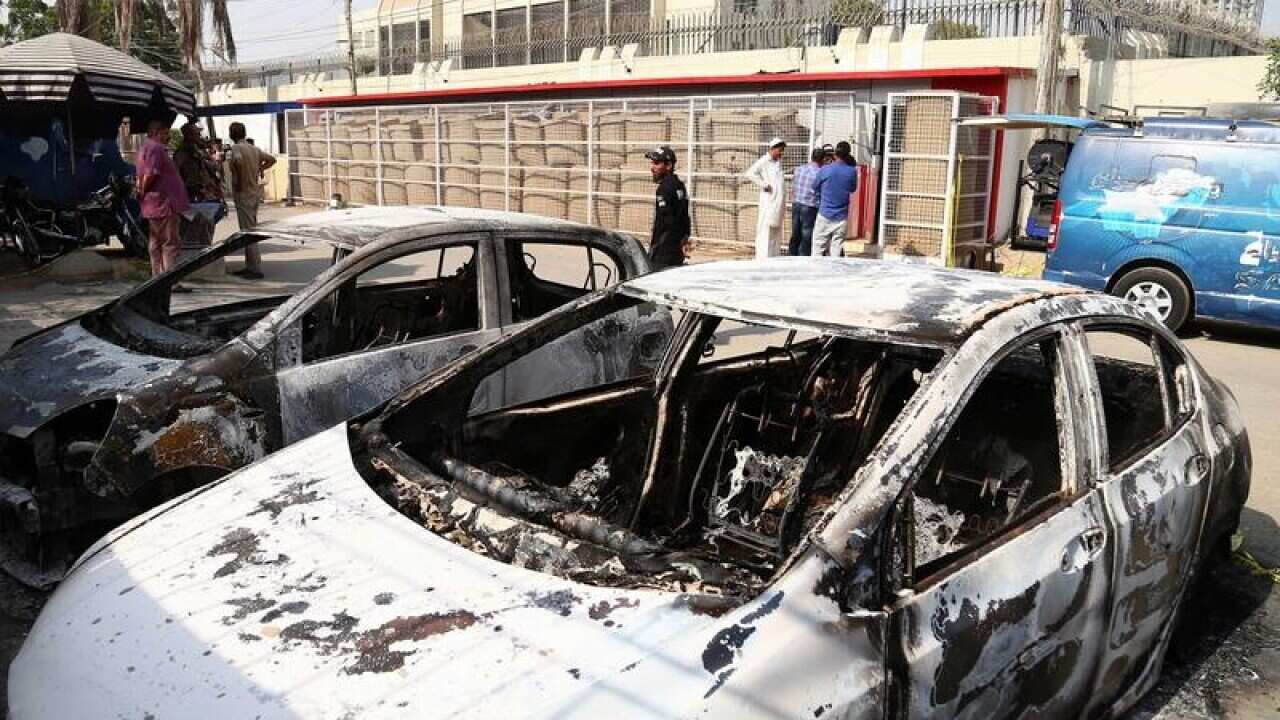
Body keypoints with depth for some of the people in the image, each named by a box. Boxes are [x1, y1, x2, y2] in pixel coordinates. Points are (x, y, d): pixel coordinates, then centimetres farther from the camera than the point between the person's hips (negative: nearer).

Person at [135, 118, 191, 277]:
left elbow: (142, 177, 20)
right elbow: (150, 175, -21)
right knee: (170, 244, -9)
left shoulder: (145, 147, 20)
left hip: (153, 205, 10)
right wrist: (143, 193, -8)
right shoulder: (156, 148, -13)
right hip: (164, 203, -10)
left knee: (156, 244, 13)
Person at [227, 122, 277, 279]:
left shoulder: (236, 148, -13)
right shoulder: (254, 148, 10)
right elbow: (271, 159, 20)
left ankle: (256, 269, -4)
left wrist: (239, 182, -23)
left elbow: (239, 161, -34)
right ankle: (249, 266, 22)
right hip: (255, 193, 8)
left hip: (244, 194, -8)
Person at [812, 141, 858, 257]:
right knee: (837, 250, 4)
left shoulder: (824, 170, -7)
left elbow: (816, 188, 6)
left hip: (824, 215, -1)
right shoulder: (852, 172, -4)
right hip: (842, 217, 1)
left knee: (818, 248, 4)